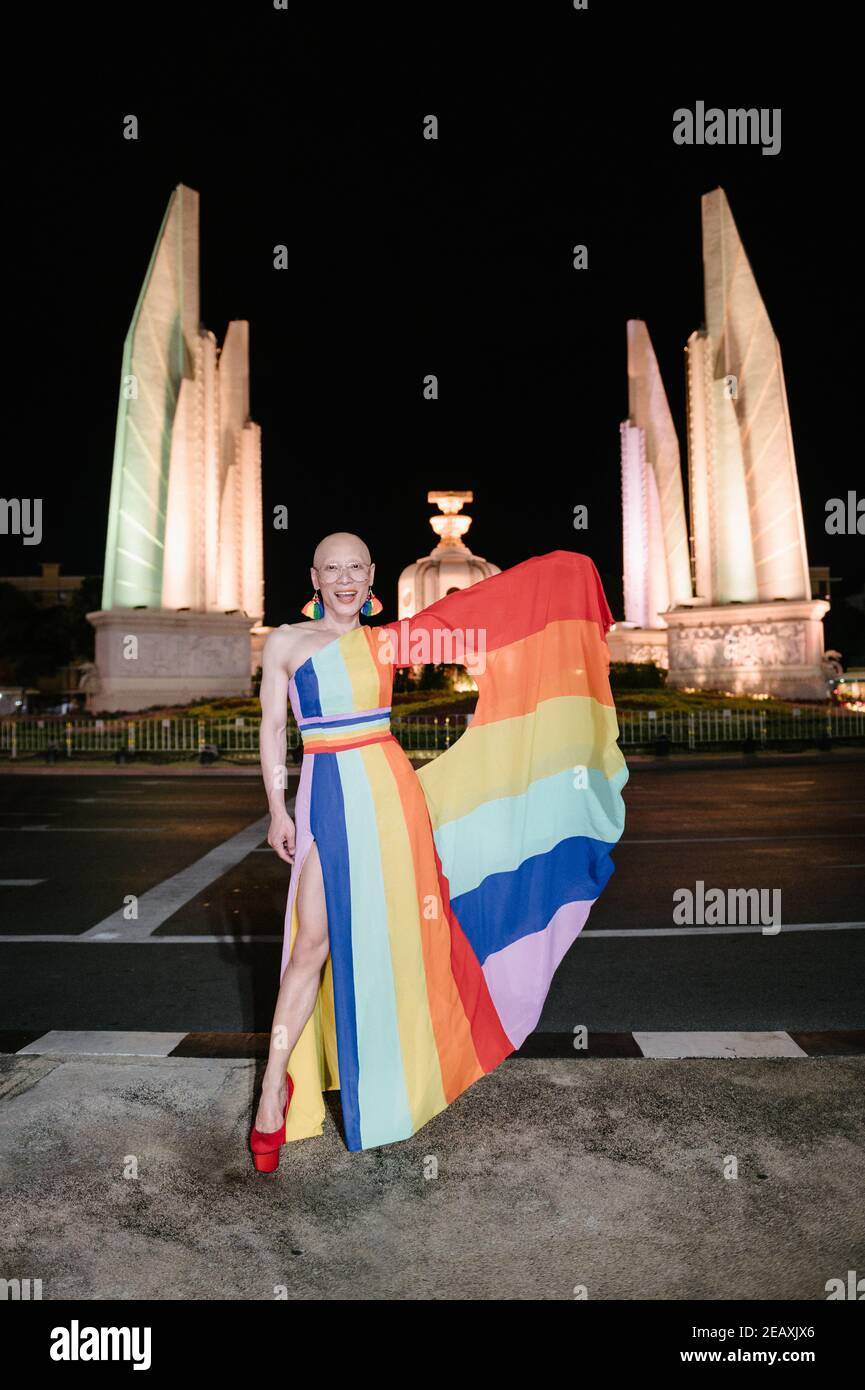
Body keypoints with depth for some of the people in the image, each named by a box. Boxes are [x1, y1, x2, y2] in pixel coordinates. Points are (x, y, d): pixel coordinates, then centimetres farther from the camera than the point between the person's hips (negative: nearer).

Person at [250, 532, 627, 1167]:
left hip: (391, 791, 3)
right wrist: (278, 811, -3)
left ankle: (393, 1068, 29)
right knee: (314, 939, -5)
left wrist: (557, 571, 16)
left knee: (390, 931, 9)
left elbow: (477, 610, 13)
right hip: (327, 797, -2)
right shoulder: (286, 641, 4)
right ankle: (275, 1088, 9)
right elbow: (273, 727, 4)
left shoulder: (385, 641, 9)